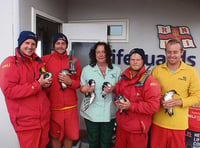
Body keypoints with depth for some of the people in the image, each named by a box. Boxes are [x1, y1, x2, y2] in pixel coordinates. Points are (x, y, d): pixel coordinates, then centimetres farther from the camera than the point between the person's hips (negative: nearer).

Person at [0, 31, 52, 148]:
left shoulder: (39, 62, 11)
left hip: (44, 118, 7)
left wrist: (46, 84, -2)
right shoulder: (10, 63, -10)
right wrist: (38, 84, -19)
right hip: (26, 121, -6)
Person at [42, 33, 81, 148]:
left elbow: (80, 82, 7)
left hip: (71, 106, 2)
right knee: (55, 135, 13)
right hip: (53, 106, -1)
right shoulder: (45, 60, -1)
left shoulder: (74, 60, 4)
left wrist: (70, 82, -10)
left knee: (70, 134, 13)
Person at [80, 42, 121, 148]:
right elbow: (82, 88, 6)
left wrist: (113, 89, -14)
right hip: (91, 112, 0)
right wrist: (85, 89, -17)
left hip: (109, 113, 1)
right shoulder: (87, 69, 2)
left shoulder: (116, 70, 4)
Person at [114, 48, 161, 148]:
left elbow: (153, 106, -21)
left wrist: (130, 106, -24)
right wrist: (117, 102, -5)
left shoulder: (150, 82, -15)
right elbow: (117, 94, 17)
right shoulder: (124, 78, 5)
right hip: (121, 126, 6)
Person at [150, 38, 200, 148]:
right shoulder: (157, 70, 1)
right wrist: (159, 101, -15)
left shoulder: (191, 71, -3)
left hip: (179, 125, -1)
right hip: (158, 122, 1)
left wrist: (177, 102, -16)